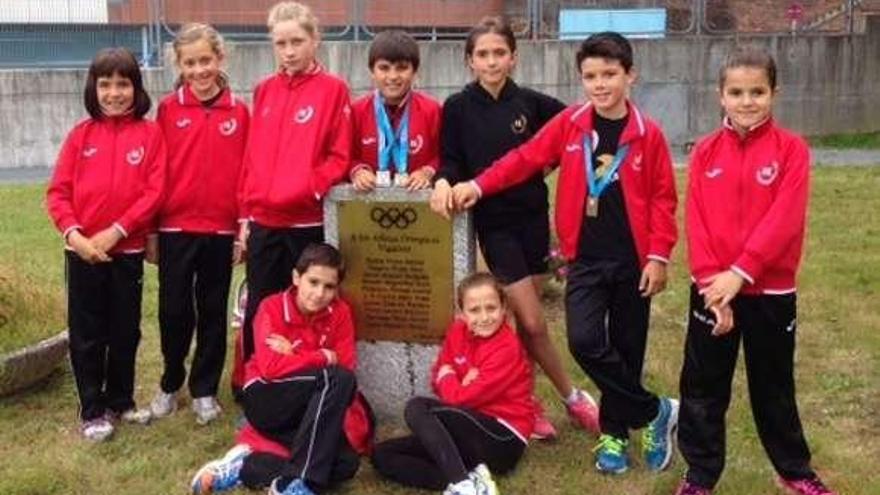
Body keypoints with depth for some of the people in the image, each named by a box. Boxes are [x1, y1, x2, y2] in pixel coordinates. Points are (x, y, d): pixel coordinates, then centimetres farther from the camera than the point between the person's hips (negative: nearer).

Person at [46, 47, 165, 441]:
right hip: (82, 251, 1)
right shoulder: (81, 134, 3)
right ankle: (93, 412, 17)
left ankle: (121, 401, 28)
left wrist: (114, 232, -14)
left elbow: (154, 192, -8)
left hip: (128, 251, 0)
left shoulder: (150, 134, -1)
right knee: (86, 334, 6)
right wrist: (73, 234, -15)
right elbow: (58, 192, 0)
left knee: (126, 331, 11)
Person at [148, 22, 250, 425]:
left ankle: (204, 391, 22)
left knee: (213, 312, 9)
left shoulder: (239, 111, 1)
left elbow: (246, 172, 2)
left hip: (221, 229, 0)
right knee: (174, 311, 6)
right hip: (175, 228, 0)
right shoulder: (168, 109, 0)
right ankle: (170, 385, 26)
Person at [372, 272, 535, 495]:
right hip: (471, 431, 8)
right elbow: (438, 379, 8)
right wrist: (461, 383, -13)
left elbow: (461, 398, -21)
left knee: (417, 408, -24)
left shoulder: (507, 348, -17)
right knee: (382, 455, -5)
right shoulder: (458, 331, 4)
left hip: (504, 439, -8)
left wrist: (448, 377, 0)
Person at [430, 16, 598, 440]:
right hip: (494, 223, -2)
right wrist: (444, 182, -23)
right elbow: (451, 162, -4)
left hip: (534, 218, 3)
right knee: (532, 322, -5)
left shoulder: (531, 103, -1)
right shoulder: (458, 107, -5)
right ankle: (573, 399, 14)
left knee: (527, 321, 8)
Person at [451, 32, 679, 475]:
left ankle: (614, 433, 28)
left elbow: (662, 198, -2)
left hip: (632, 261, -1)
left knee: (626, 349, 8)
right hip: (586, 260, 1)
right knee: (585, 342, -13)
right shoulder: (569, 124, 1)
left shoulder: (647, 134, -3)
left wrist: (658, 256, -7)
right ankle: (655, 411, 7)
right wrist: (479, 185, -11)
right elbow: (525, 158, 1)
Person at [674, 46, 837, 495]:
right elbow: (696, 224, -4)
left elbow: (784, 221, -15)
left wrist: (740, 273, -22)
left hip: (771, 292, -1)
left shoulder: (791, 149, -6)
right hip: (711, 290, 2)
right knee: (702, 386, 9)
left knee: (773, 386, 15)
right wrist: (712, 281, -14)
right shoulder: (705, 152, 0)